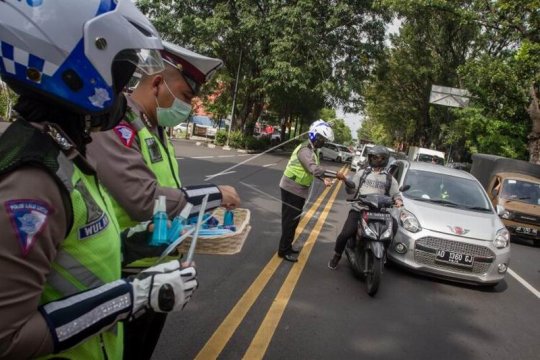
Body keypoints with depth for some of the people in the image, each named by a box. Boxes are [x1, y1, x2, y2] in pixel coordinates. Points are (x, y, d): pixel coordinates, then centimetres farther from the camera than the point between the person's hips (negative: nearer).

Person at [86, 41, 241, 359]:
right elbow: (145, 200, -31)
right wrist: (215, 194, -21)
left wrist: (208, 206, 0)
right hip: (128, 274, -9)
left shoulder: (154, 129, 10)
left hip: (160, 266, 9)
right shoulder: (114, 126, -22)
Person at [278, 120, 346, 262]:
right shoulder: (305, 150, -23)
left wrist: (324, 179, -4)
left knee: (294, 220, 18)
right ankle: (283, 250, 5)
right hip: (292, 189, -10)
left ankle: (288, 246, 30)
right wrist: (336, 175, -34)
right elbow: (315, 170, -36)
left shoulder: (312, 150, 11)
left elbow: (315, 169, 14)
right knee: (290, 220, -3)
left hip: (298, 190, 10)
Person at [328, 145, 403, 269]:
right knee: (344, 234, -16)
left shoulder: (389, 179, 12)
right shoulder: (362, 173, 11)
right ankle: (337, 256, 10)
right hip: (358, 210, -1)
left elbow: (396, 194, 9)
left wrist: (398, 200, -14)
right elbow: (351, 190, 7)